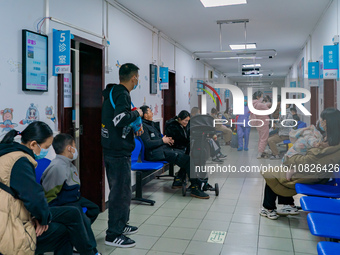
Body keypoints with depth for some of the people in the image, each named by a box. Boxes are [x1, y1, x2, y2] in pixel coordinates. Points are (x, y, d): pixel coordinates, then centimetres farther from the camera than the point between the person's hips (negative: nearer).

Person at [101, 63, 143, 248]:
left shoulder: (111, 93, 15)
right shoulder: (122, 95, -15)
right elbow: (120, 118, -30)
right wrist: (137, 113, -13)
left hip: (110, 150, 10)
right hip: (119, 152, -10)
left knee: (118, 190, 20)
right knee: (121, 192, -2)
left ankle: (120, 225, 34)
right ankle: (114, 234, 7)